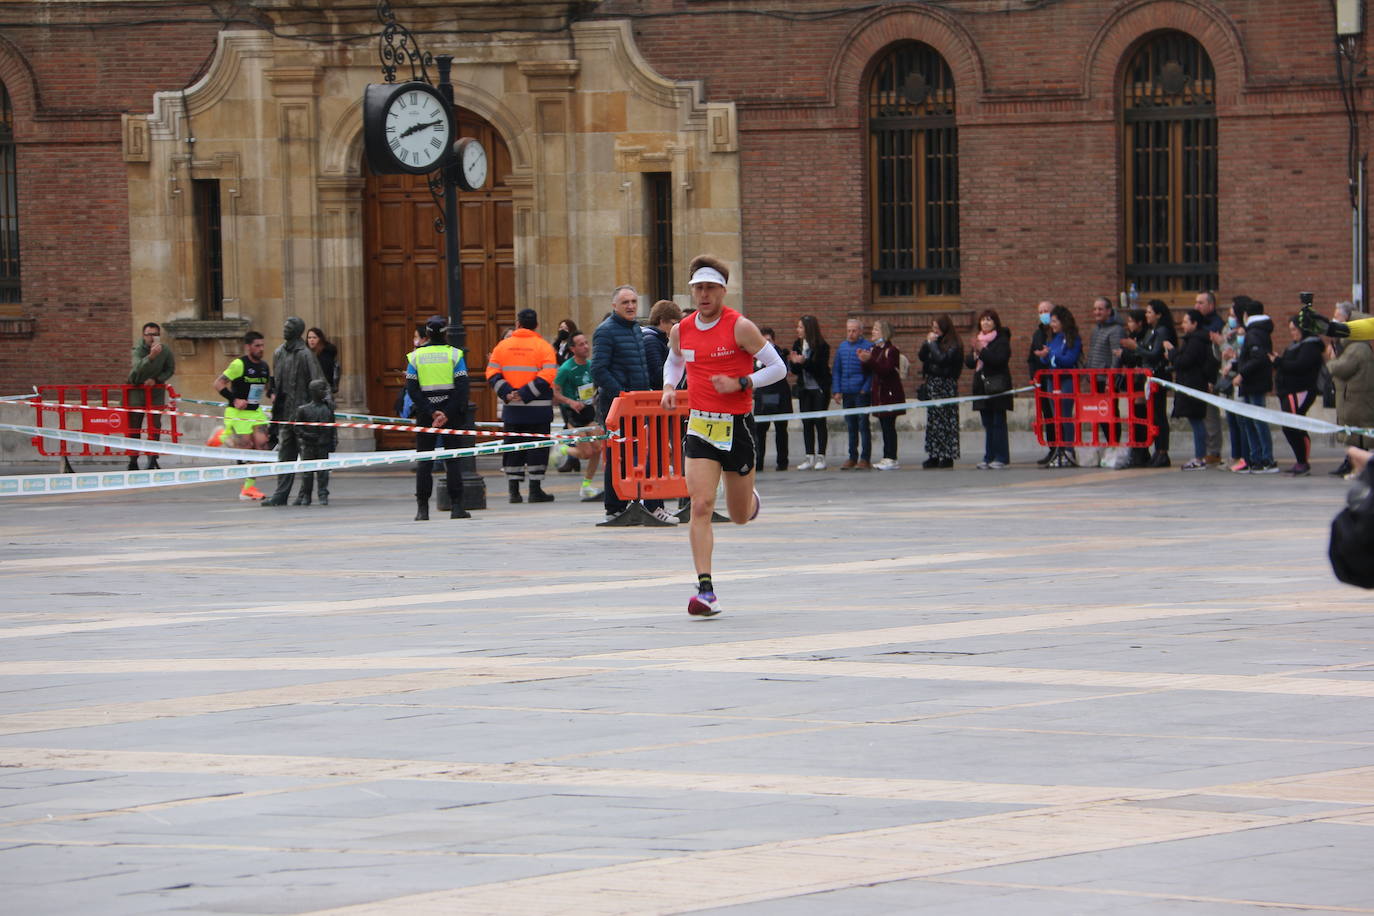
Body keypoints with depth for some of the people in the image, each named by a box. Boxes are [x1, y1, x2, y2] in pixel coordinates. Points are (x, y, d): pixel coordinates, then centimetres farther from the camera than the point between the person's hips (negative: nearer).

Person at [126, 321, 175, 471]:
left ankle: (152, 459, 2)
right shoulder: (139, 350, -18)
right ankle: (133, 460, 6)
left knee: (155, 425, -3)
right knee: (134, 425, 0)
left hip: (156, 389, 2)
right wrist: (151, 356, -53)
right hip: (137, 389, -2)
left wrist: (156, 380, -11)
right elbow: (138, 368, -36)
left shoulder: (166, 351, -7)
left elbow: (170, 370, 6)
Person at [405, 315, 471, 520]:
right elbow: (463, 387, -10)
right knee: (452, 460, 4)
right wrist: (447, 414, -11)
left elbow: (412, 388, -5)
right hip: (450, 413, -1)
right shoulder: (454, 354, -2)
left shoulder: (416, 356, 2)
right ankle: (456, 507, -1)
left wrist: (431, 413, -8)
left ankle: (422, 509, 0)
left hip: (425, 416, 1)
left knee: (424, 462, 5)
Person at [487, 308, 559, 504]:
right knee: (537, 447, 3)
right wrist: (526, 394, -14)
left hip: (511, 408, 3)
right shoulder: (544, 346, -5)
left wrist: (507, 393, -9)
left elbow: (492, 373, -1)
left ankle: (514, 490, 9)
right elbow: (548, 375, -14)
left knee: (513, 449, 10)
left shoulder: (503, 346, 5)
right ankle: (535, 490, 1)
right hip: (537, 408, -3)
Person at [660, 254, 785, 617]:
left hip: (737, 425, -2)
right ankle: (705, 590, -16)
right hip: (700, 425, 2)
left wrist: (740, 383, -19)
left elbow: (778, 368, -6)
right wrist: (669, 387, 4)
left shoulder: (740, 327, -10)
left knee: (740, 516, 10)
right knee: (701, 506, -15)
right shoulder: (681, 331, 4)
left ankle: (750, 499, 50)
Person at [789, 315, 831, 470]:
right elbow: (795, 371, 8)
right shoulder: (798, 344, 6)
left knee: (819, 421, -4)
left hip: (820, 388, -6)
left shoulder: (822, 346, -11)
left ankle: (820, 457, 0)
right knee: (806, 423, 4)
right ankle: (810, 458, 7)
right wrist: (794, 362, -13)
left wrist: (804, 362, -27)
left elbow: (821, 368, -17)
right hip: (804, 389, 6)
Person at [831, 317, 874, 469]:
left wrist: (865, 388, -11)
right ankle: (852, 458, 16)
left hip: (861, 393, -5)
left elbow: (872, 371, -4)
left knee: (863, 425, -4)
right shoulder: (842, 347, 12)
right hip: (846, 394, 5)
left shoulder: (867, 347, -5)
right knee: (851, 426, 10)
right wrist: (836, 391, 6)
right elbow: (836, 370, 15)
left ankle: (865, 459, -1)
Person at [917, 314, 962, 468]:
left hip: (946, 384, -7)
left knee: (946, 420, -5)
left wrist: (932, 343, -12)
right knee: (932, 420, 6)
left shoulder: (953, 345, -8)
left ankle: (948, 457, -3)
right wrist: (927, 342, -4)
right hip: (932, 383, 7)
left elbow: (942, 359, -21)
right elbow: (922, 357, 8)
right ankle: (934, 456, 8)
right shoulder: (933, 341, 13)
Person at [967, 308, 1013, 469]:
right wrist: (974, 354, -8)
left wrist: (982, 351, -20)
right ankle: (989, 457, 8)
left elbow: (999, 359, -17)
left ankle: (1001, 458, -5)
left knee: (998, 423, -6)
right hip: (982, 387, 6)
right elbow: (968, 362, 12)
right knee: (987, 424, 7)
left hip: (997, 387, -6)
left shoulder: (1001, 340, -3)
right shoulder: (978, 340, 16)